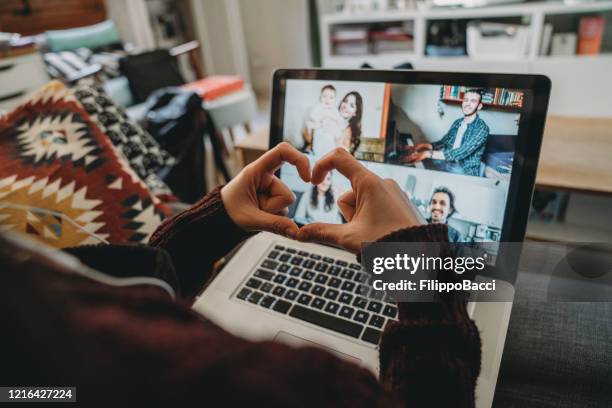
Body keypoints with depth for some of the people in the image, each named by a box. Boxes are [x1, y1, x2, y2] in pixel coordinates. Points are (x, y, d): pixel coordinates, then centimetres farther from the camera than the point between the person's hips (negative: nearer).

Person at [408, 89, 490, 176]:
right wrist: (426, 146, -8)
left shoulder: (482, 128, -15)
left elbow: (461, 153, -26)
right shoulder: (457, 122, 9)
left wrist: (429, 154, -33)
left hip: (467, 173, -6)